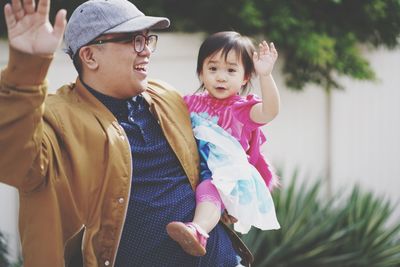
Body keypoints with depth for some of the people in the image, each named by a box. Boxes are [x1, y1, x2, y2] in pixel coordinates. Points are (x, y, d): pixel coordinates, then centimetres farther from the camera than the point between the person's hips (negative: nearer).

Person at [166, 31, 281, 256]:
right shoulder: (193, 102, 18)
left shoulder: (243, 108, 2)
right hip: (192, 170, 7)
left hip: (225, 176, -7)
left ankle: (199, 230, -62)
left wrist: (265, 75, -32)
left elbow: (270, 111, -19)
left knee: (208, 189, -38)